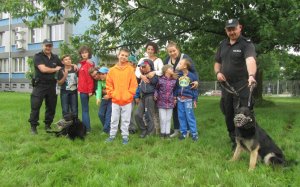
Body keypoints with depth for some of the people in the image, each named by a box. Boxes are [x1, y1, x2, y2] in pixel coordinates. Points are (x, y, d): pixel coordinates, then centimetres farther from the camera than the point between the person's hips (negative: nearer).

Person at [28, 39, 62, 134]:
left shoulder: (55, 57, 11)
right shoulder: (38, 56, -5)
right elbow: (43, 69, -18)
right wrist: (55, 69, -5)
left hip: (52, 86, 5)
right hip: (40, 85, -5)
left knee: (51, 107, 9)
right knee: (35, 107, -3)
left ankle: (48, 125, 22)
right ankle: (33, 126, 6)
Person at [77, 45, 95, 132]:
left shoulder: (88, 64, -14)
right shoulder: (83, 63, 14)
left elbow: (90, 78, -19)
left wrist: (90, 90, -20)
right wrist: (80, 88, 16)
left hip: (85, 90, -9)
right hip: (83, 89, 9)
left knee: (85, 110, -2)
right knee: (85, 109, 15)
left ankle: (87, 128, 5)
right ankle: (85, 127, 24)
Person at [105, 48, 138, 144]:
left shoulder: (130, 69, -4)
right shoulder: (112, 70, 1)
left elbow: (133, 84, -4)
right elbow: (109, 84, 5)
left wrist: (128, 95, -8)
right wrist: (112, 94, -3)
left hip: (127, 100, -1)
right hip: (115, 100, 2)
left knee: (126, 120, 9)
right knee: (114, 119, 12)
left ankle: (125, 136, 20)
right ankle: (112, 135, 25)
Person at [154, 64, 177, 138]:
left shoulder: (174, 80, 3)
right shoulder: (160, 79, -4)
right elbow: (156, 88, 5)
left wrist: (175, 98, 3)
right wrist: (155, 95, -8)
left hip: (170, 102, 2)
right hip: (161, 102, -2)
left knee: (168, 119, 8)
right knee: (162, 119, 1)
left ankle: (167, 133, 19)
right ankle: (162, 132, 18)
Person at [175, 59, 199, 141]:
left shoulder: (192, 76, -5)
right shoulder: (178, 75, 6)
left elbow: (195, 88, -1)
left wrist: (195, 99, -3)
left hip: (188, 99, -4)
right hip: (179, 99, 4)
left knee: (190, 116, -4)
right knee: (181, 116, 7)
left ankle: (194, 133, 5)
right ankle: (183, 132, 16)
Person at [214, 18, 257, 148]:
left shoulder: (246, 44, -11)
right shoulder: (223, 44, 10)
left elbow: (250, 60, -31)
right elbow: (217, 62, 19)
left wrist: (251, 76, -50)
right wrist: (218, 72, -3)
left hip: (242, 87, -6)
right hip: (226, 86, 7)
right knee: (228, 116, 14)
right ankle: (234, 140, 32)